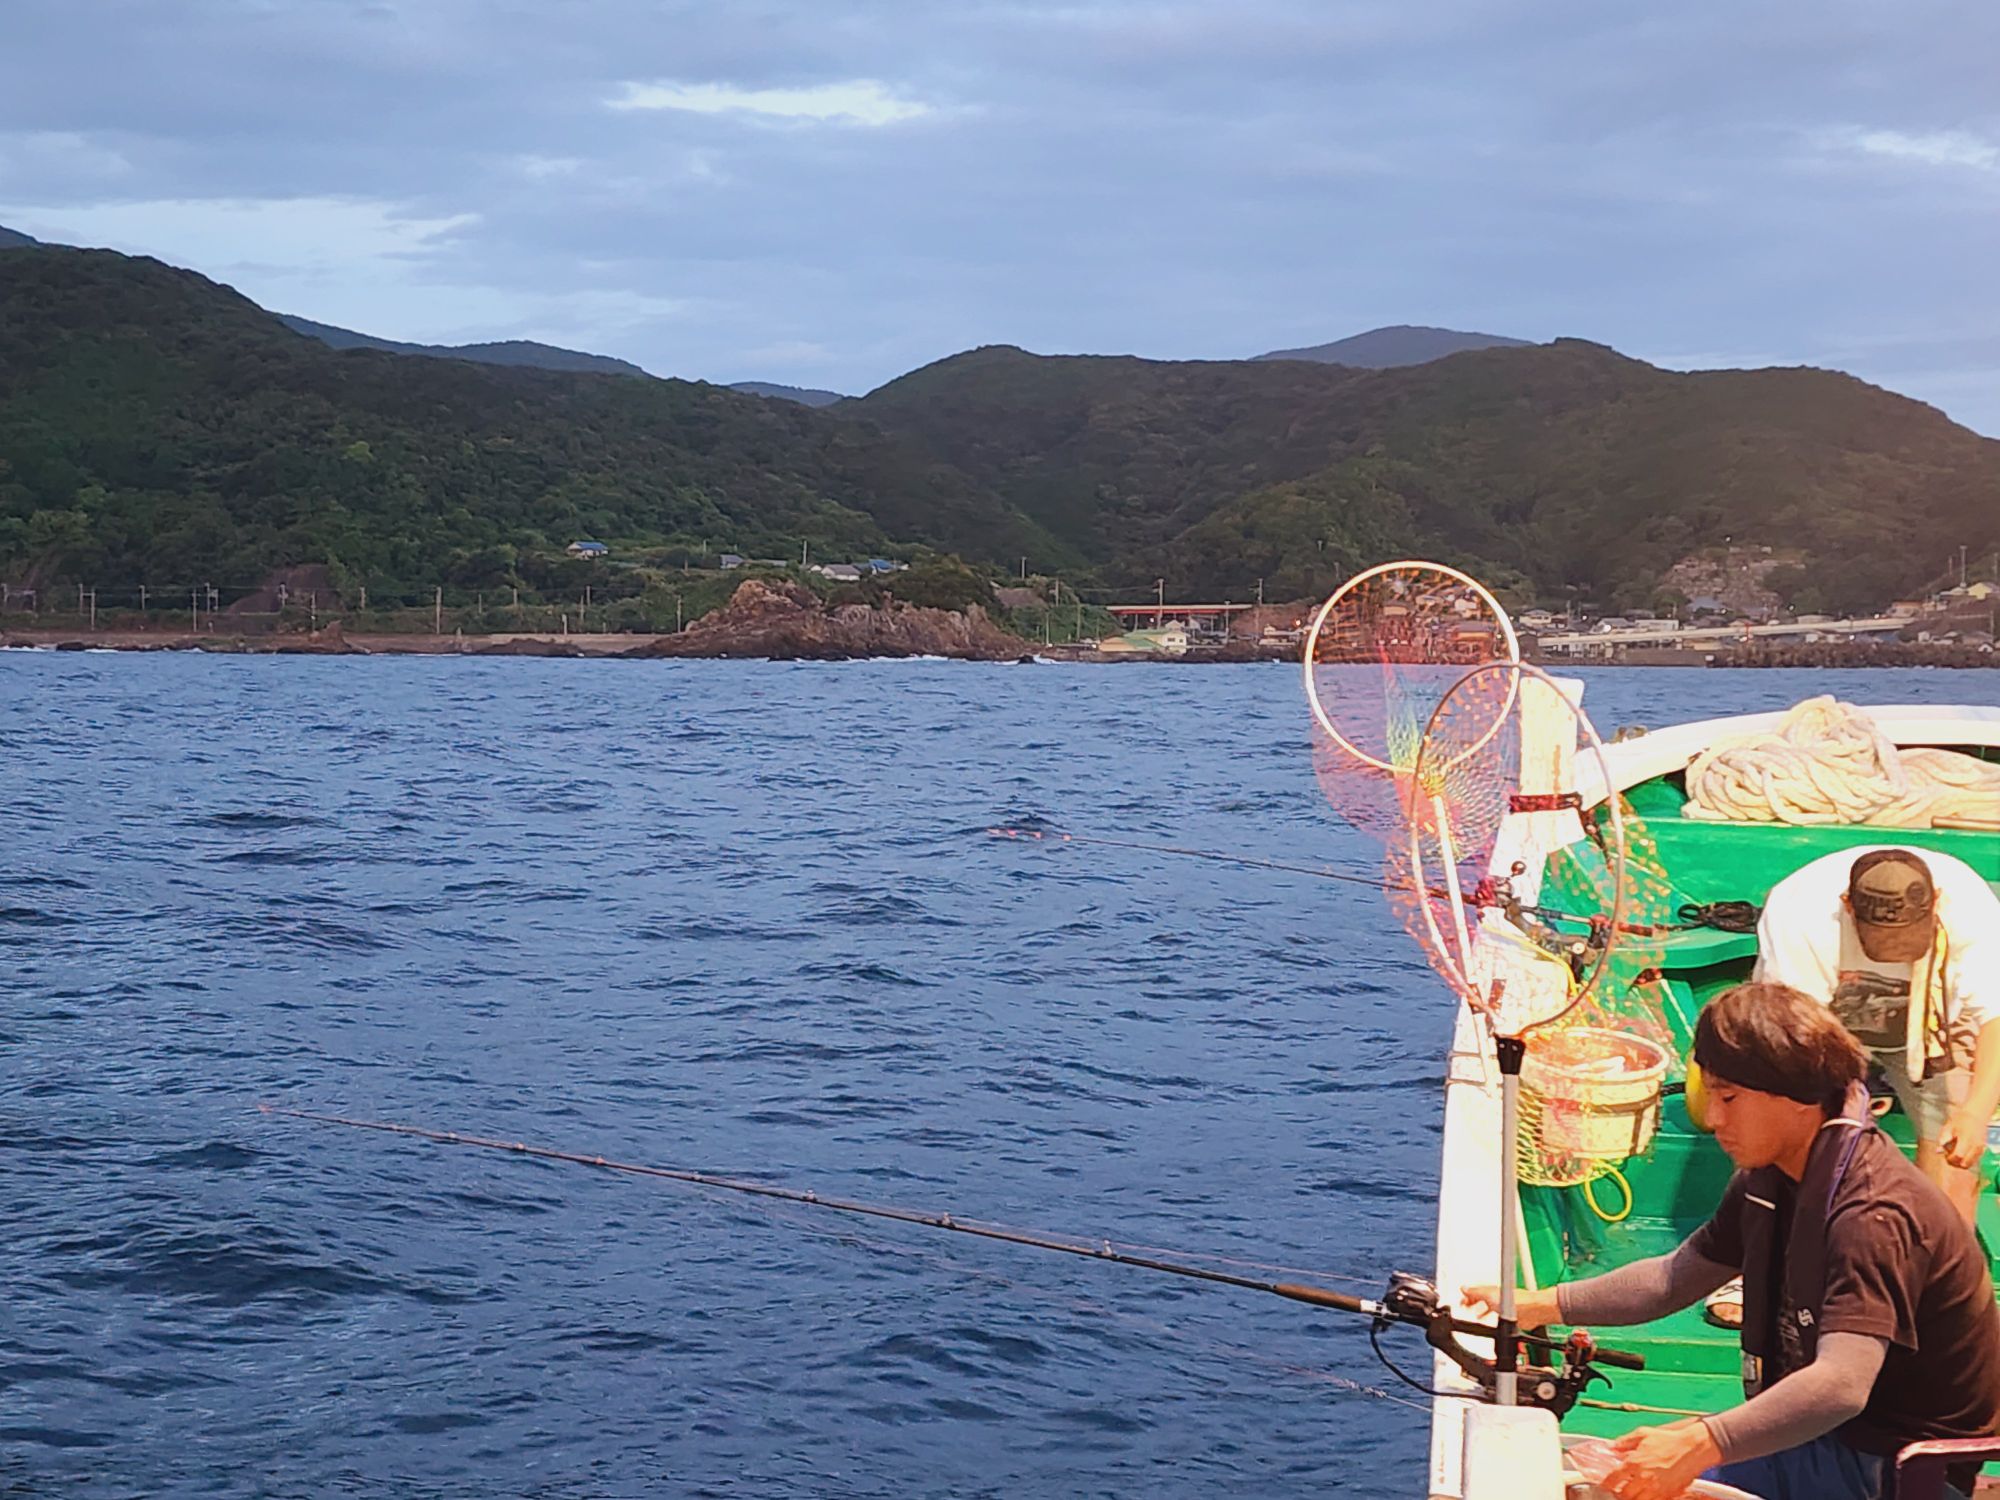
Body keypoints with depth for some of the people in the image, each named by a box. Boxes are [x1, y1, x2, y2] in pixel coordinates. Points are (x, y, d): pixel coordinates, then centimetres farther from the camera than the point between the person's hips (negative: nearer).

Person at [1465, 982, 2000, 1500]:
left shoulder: (1872, 1213, -27)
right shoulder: (1772, 1176, 3)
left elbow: (1841, 1385, -39)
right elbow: (1676, 1277, 15)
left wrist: (1701, 1444, -51)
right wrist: (1536, 1307, 8)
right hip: (1822, 1435, 9)